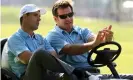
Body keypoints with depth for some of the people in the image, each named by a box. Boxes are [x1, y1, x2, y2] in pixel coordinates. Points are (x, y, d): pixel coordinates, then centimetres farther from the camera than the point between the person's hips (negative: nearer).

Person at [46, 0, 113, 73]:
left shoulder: (82, 31, 19)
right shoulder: (53, 36, 3)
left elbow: (93, 38, -3)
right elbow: (69, 50, -14)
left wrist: (105, 39, -28)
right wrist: (94, 44, -31)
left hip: (92, 71, 5)